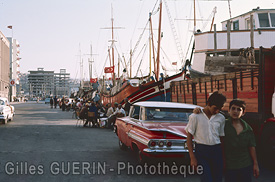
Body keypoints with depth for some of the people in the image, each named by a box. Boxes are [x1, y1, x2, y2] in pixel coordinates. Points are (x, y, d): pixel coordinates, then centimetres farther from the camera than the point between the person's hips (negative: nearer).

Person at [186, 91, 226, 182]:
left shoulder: (221, 118, 8)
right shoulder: (195, 117, -4)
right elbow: (189, 137, -1)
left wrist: (224, 157, 8)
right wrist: (192, 157, -6)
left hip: (216, 151, 4)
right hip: (201, 151, -4)